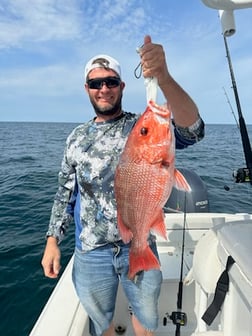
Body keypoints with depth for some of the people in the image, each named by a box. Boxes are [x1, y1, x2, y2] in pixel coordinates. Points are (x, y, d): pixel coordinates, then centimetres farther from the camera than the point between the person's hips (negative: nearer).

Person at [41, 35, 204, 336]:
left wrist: (163, 76, -41)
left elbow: (192, 129, -26)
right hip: (90, 253, 2)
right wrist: (52, 239, 0)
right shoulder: (77, 138, 2)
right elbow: (65, 192, 6)